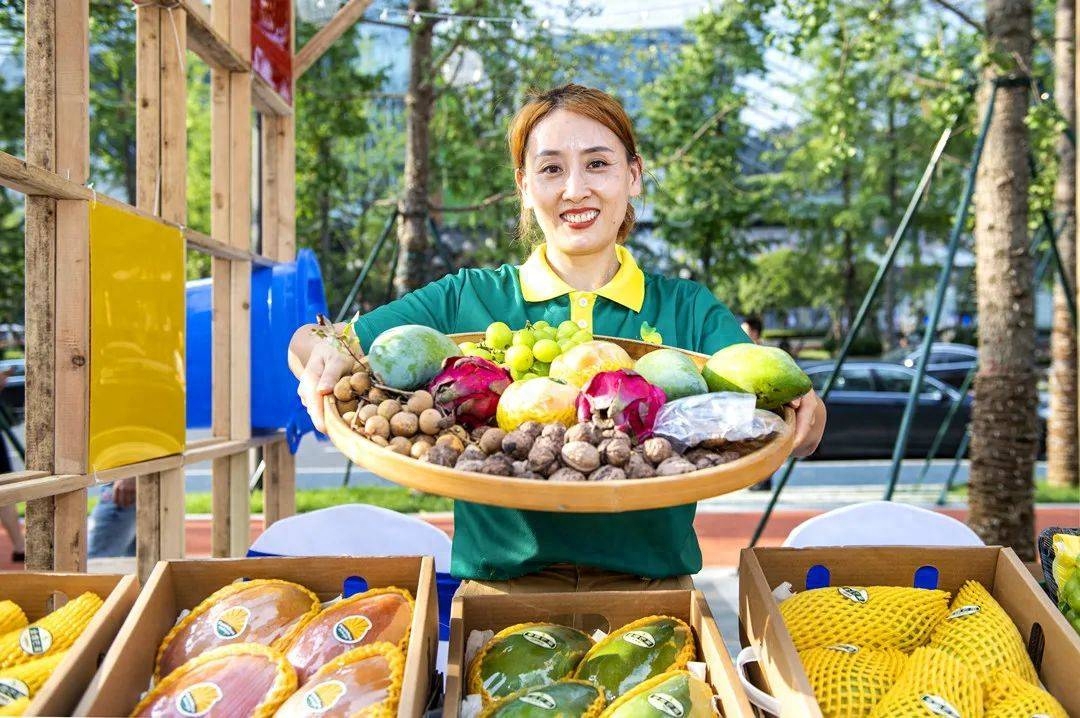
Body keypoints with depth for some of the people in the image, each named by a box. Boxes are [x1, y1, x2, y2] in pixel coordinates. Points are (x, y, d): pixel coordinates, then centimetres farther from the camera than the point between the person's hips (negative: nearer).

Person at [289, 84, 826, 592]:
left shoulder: (689, 312, 9)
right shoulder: (465, 301, 7)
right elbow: (310, 342, 2)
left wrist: (802, 410, -22)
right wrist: (325, 355, -20)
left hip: (651, 587, 1)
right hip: (500, 589, 0)